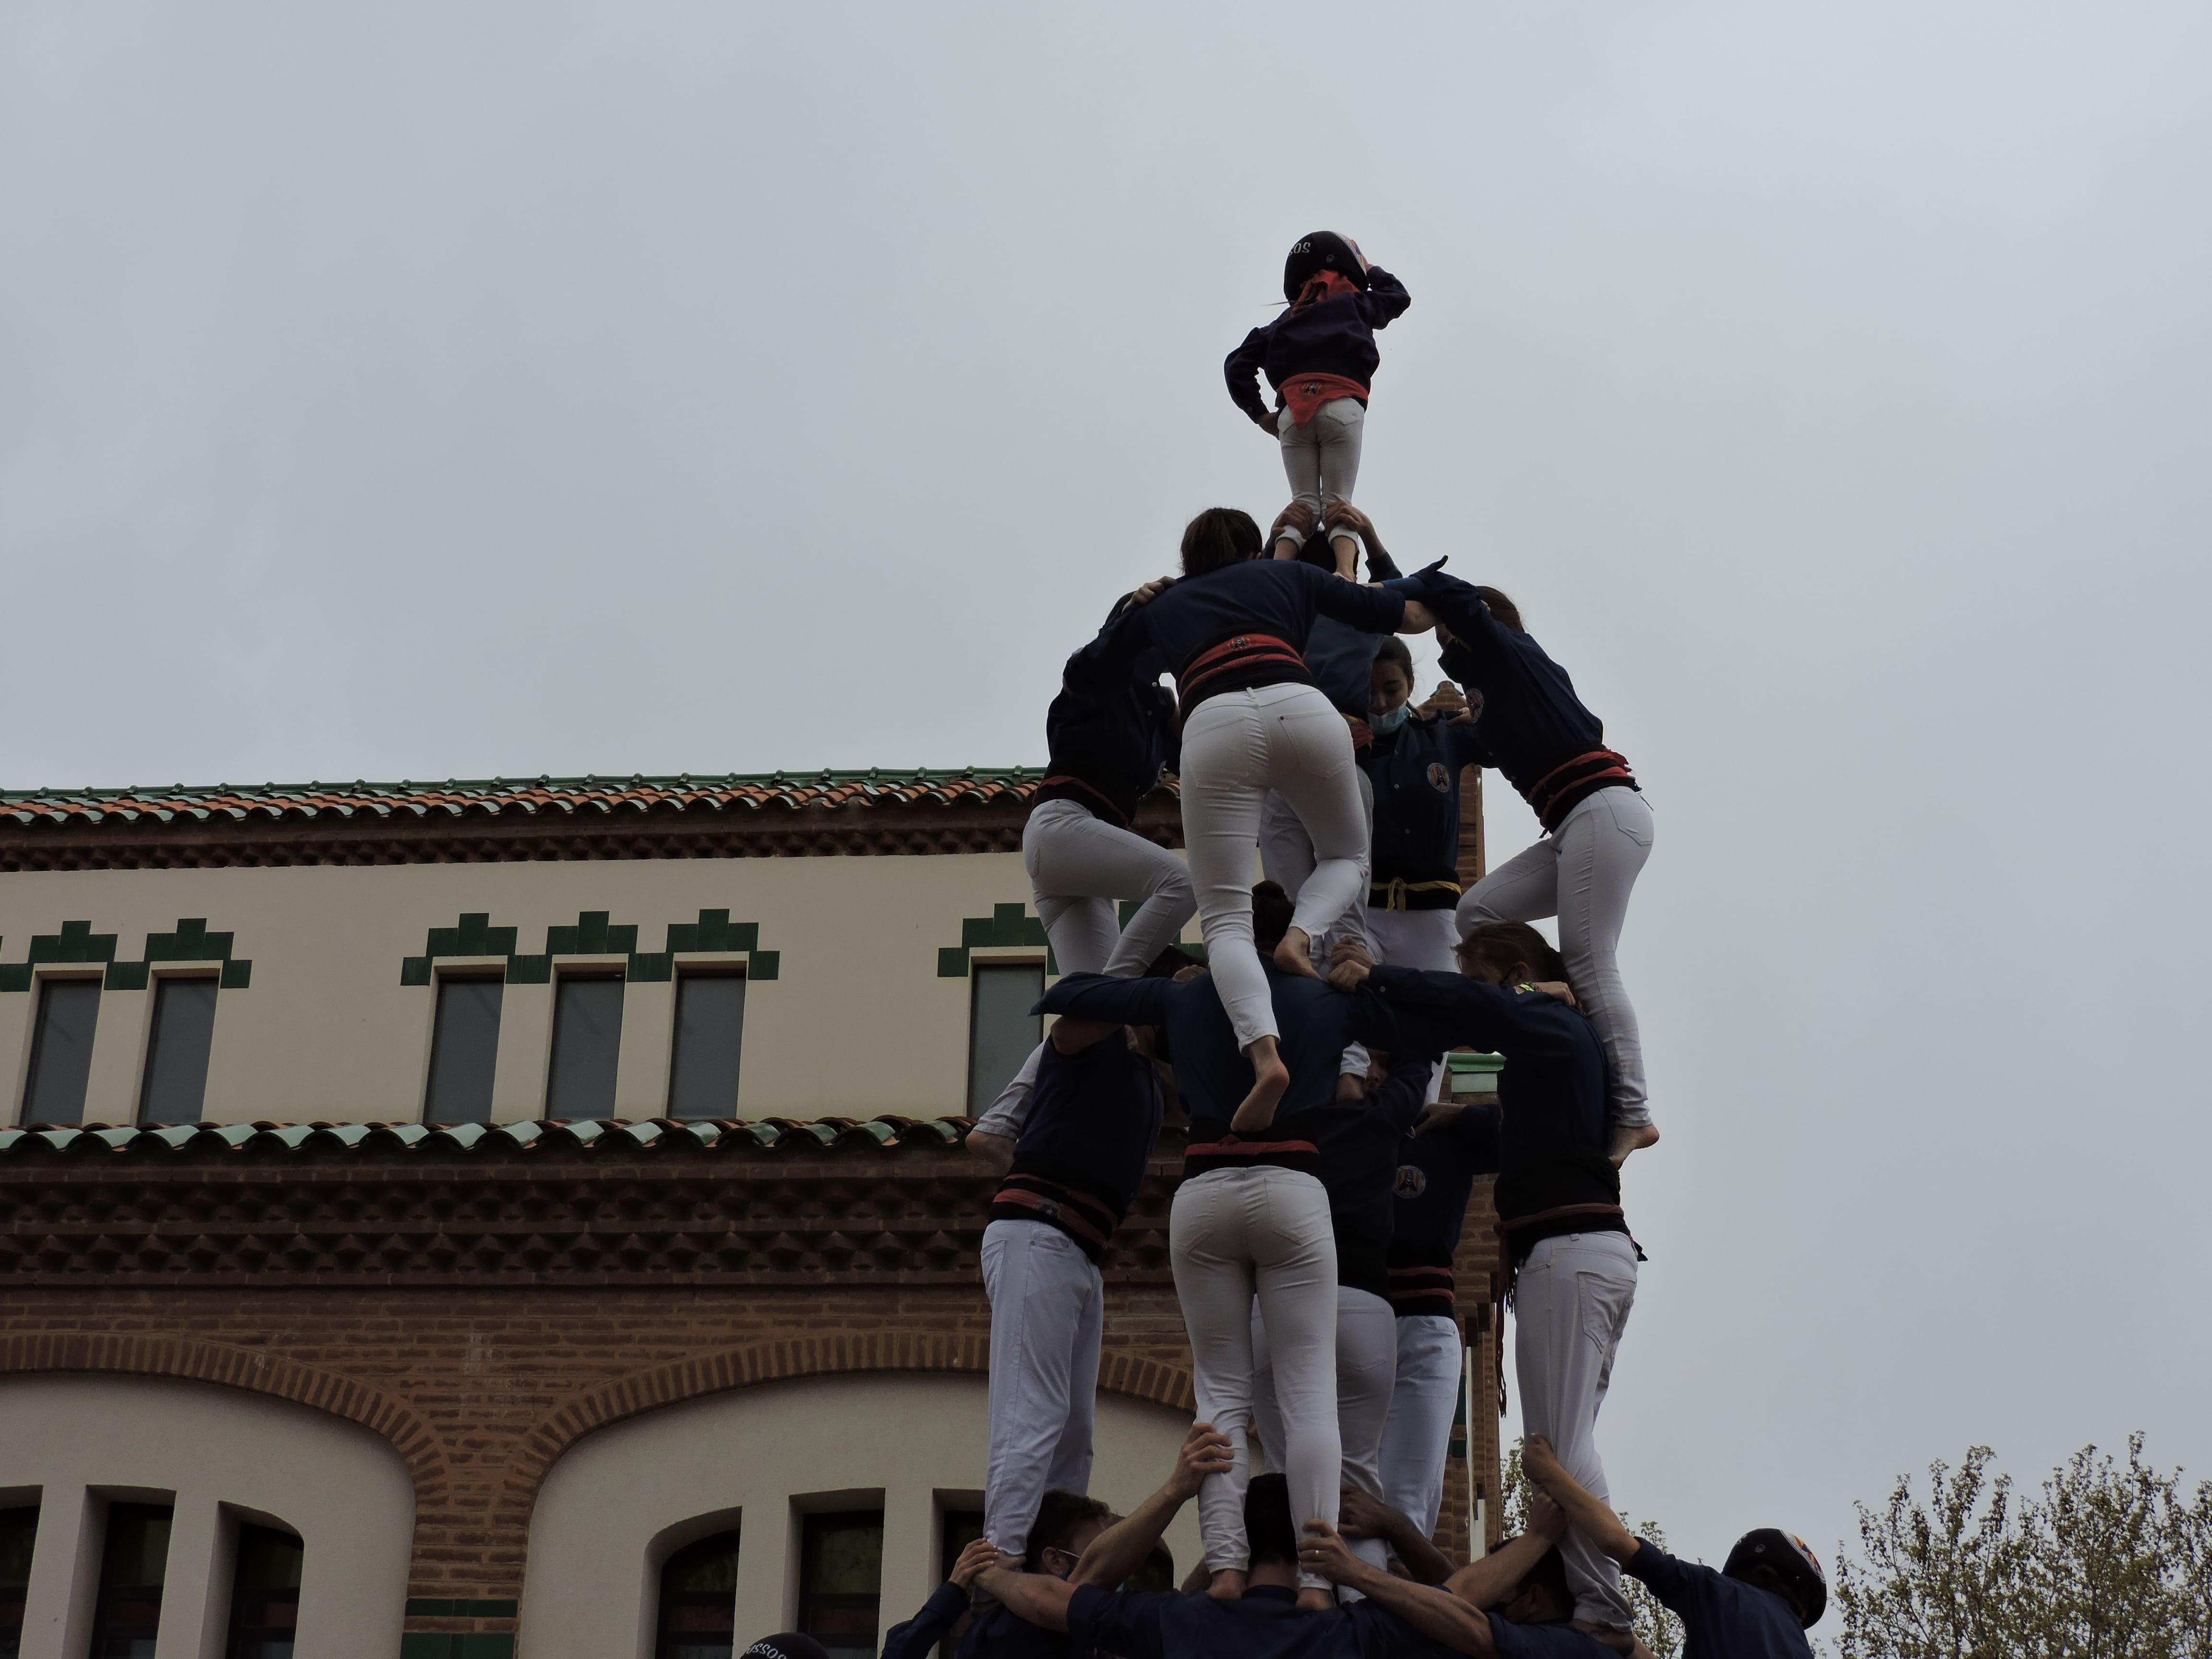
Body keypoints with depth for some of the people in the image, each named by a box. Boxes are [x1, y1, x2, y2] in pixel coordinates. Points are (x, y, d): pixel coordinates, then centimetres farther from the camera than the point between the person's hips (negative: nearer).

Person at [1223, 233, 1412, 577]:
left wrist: (1260, 414, 20)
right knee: (1338, 503, -5)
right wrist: (1371, 270, 56)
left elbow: (1238, 364, 18)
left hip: (1292, 414, 2)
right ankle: (1344, 576, -31)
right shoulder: (1354, 303, 21)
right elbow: (1398, 296, 41)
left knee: (1303, 505, 3)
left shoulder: (1288, 319, 27)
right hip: (1342, 409, -2)